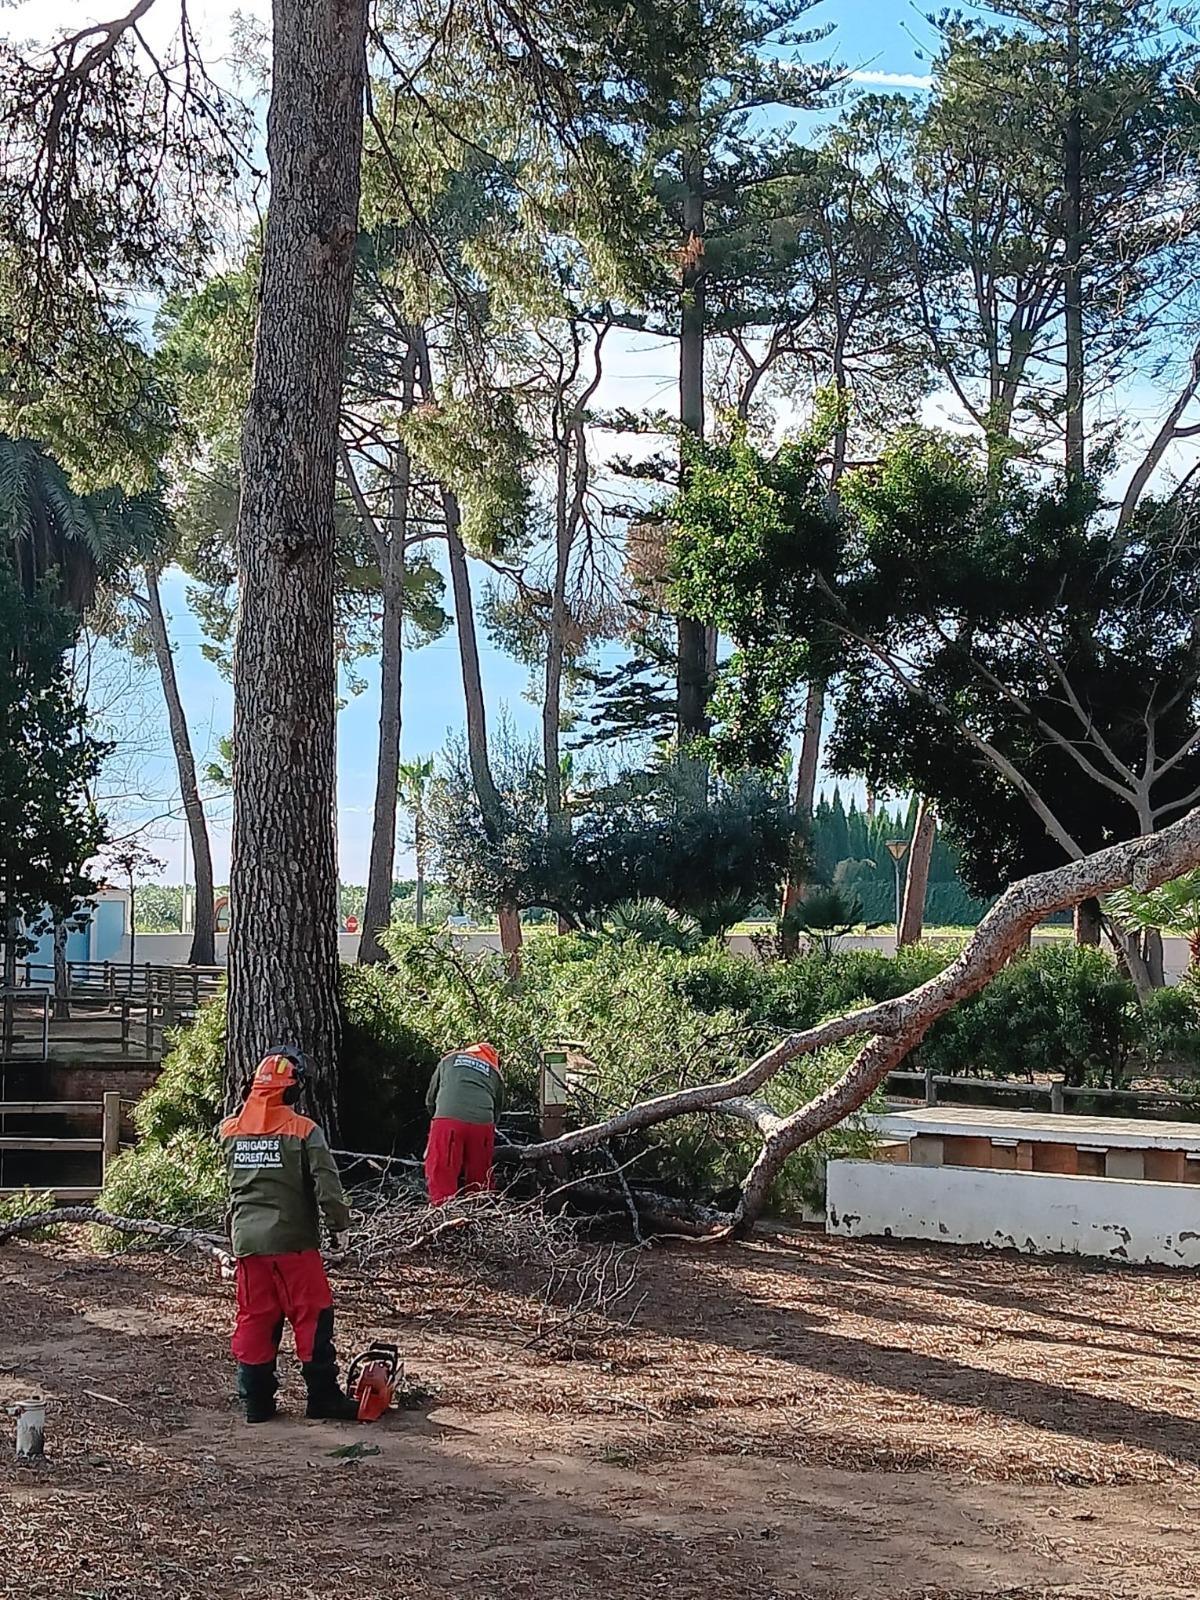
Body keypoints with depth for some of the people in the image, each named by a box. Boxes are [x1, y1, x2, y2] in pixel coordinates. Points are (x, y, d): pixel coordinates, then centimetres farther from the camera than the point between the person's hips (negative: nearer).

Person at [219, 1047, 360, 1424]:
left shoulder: (231, 1130, 3)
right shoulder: (303, 1131, -10)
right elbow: (327, 1184, -12)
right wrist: (340, 1224, -4)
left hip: (246, 1238, 5)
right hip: (293, 1238, -5)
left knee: (254, 1318, 10)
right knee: (312, 1315, 3)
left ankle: (256, 1399, 12)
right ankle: (323, 1396, 6)